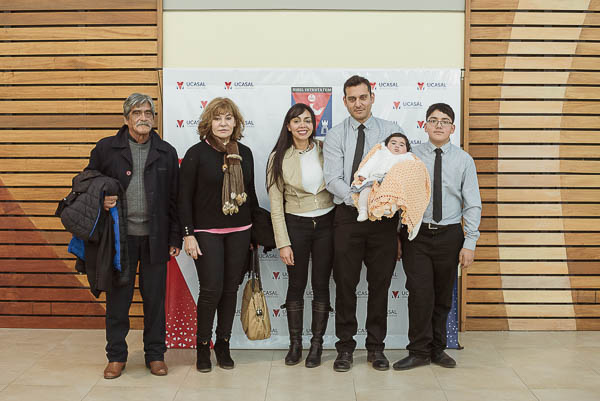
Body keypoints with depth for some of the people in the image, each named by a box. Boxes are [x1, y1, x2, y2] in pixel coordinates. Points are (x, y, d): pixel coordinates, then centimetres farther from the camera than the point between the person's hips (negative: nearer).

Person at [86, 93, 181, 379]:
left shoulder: (166, 152, 8)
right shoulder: (106, 148, 4)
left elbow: (175, 198, 8)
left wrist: (175, 238, 4)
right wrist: (100, 200, -11)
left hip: (155, 237, 1)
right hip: (119, 236, 0)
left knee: (155, 297, 7)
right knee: (118, 296, 6)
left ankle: (155, 354, 21)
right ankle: (116, 356, 21)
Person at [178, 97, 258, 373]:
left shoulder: (244, 153, 7)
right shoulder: (196, 154, -6)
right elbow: (184, 198, -5)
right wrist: (188, 234, -10)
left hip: (239, 231, 4)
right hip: (207, 232, -4)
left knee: (231, 288, 8)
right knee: (211, 289, -7)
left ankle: (223, 344, 22)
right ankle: (202, 345, 14)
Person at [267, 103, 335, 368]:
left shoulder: (325, 150, 0)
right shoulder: (279, 158, -4)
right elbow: (276, 204, -4)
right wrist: (283, 243, -8)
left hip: (326, 224, 1)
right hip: (296, 225, -1)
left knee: (321, 285, 7)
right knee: (296, 285, 8)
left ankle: (317, 344, 20)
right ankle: (295, 343, 22)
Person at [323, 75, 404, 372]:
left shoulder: (391, 132, 5)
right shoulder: (335, 135, 3)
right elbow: (332, 179, -7)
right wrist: (358, 199, -23)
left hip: (384, 216, 1)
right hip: (348, 214, 0)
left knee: (380, 284, 9)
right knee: (345, 283, 5)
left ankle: (376, 347, 24)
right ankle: (345, 347, 19)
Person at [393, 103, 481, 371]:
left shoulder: (463, 160, 3)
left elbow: (472, 205, 1)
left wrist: (470, 243, -4)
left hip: (449, 235, 1)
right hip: (416, 233, -1)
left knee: (443, 296, 11)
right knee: (420, 294, -5)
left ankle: (437, 349, 27)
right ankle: (419, 352, 10)